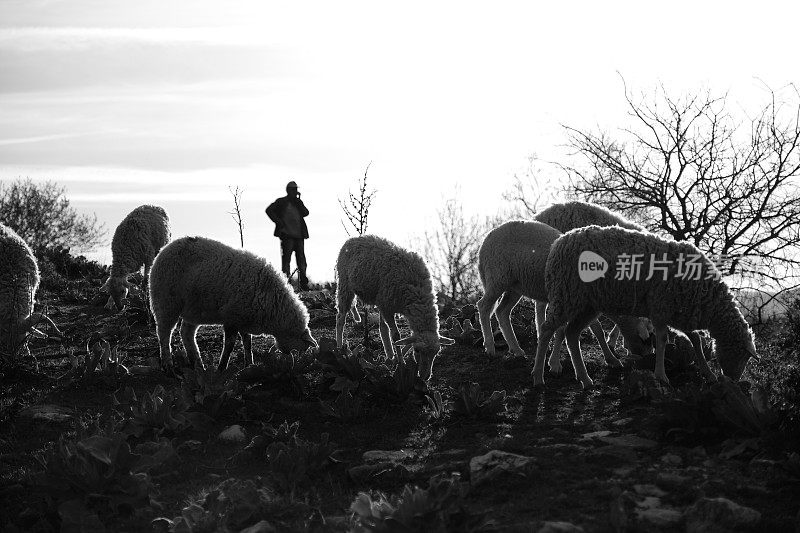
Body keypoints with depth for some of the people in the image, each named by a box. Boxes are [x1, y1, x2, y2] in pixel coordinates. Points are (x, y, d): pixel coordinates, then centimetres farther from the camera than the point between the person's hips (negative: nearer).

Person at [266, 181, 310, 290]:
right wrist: (278, 221, -9)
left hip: (299, 236, 5)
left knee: (301, 259, 4)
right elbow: (269, 210, -2)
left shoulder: (298, 202, 17)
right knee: (286, 257, -5)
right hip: (287, 235, -5)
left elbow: (305, 213, 3)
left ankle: (303, 283, 7)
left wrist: (298, 201, -5)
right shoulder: (281, 202, 4)